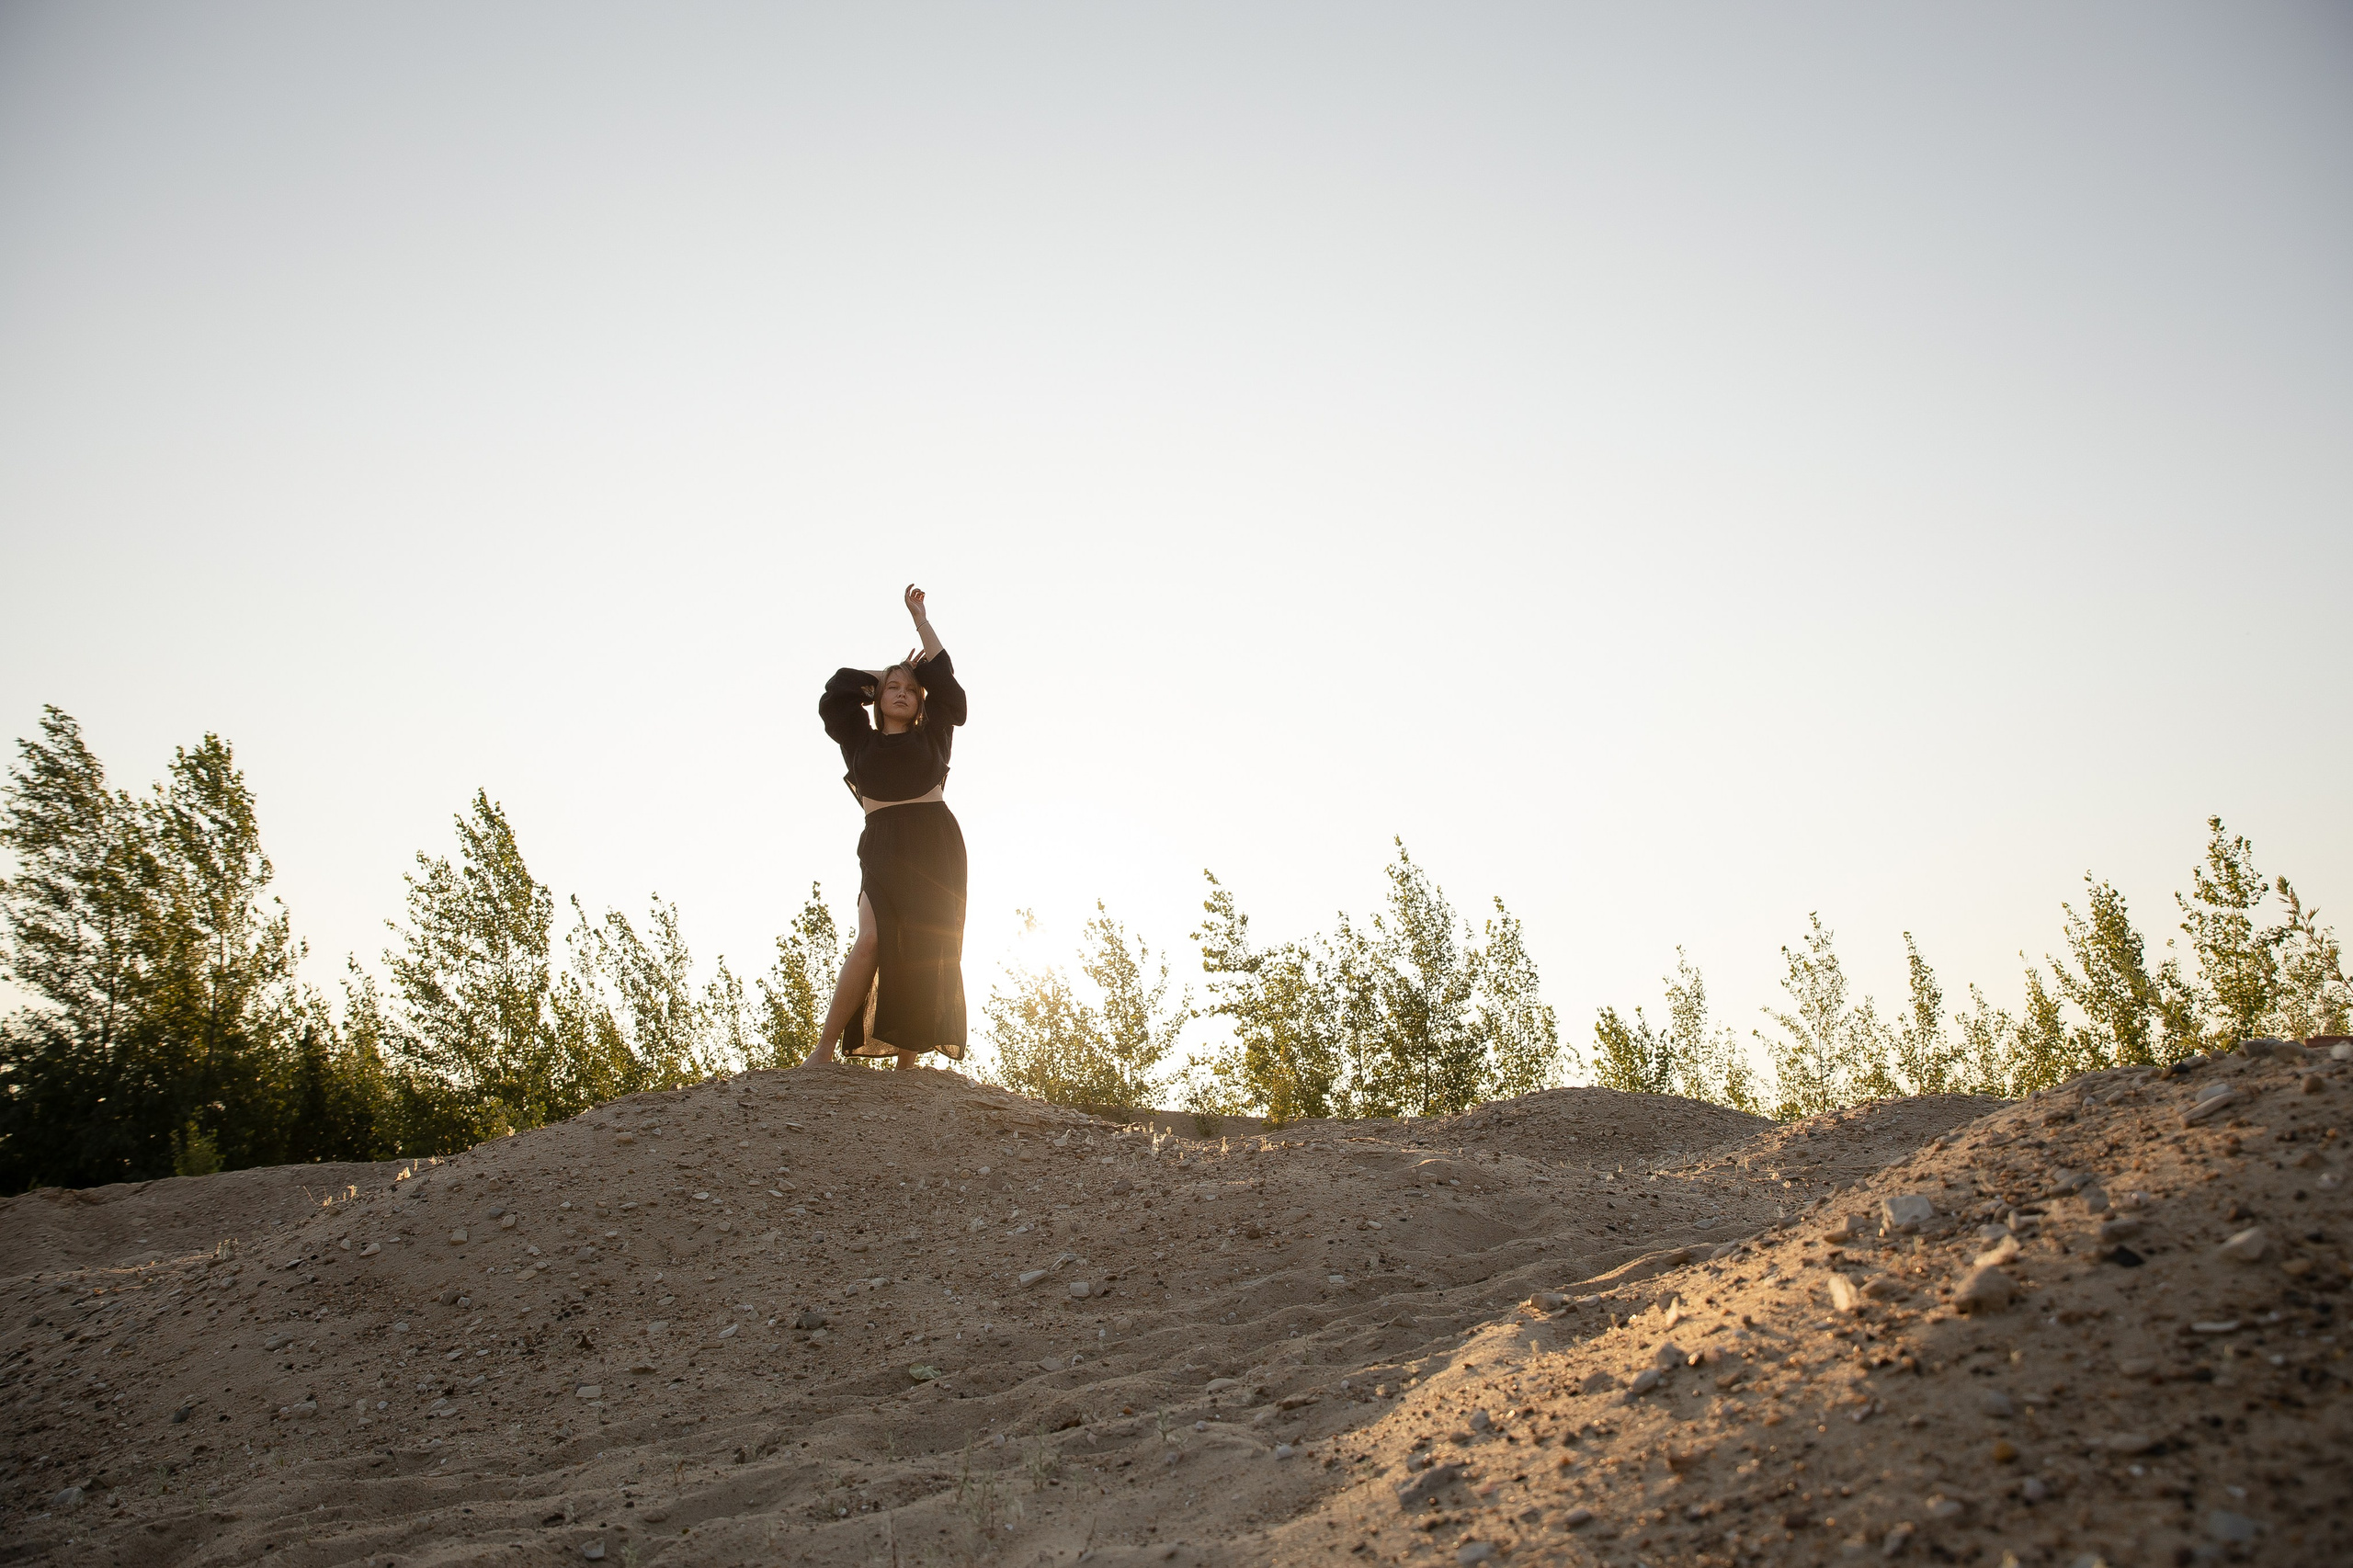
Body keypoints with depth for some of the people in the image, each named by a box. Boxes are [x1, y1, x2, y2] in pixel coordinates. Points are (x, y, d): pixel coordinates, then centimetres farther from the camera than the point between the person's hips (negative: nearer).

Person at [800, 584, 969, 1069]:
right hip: (885, 846, -1)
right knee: (873, 940, -21)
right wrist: (890, 672, 29)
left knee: (928, 950, -10)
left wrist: (919, 617, 19)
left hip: (936, 843, 1)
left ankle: (908, 1061, -13)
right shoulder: (862, 741, 20)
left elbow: (942, 676, 16)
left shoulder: (931, 736, 19)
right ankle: (824, 1050, -21)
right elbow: (841, 687, 19)